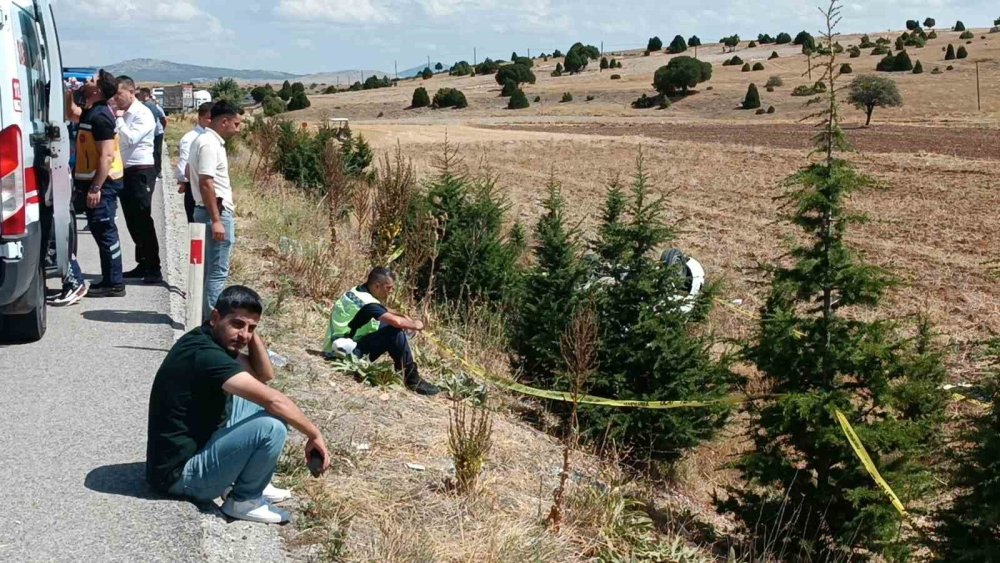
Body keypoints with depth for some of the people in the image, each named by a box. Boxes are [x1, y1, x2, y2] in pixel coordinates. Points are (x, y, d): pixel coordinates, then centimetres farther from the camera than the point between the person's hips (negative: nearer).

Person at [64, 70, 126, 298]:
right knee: (102, 230, 13)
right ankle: (110, 281, 20)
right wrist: (69, 94, 20)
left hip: (102, 183, -10)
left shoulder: (100, 117, -18)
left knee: (104, 232, -5)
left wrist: (96, 188, -26)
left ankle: (114, 284, 1)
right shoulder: (91, 112, 13)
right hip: (91, 180, 10)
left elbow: (107, 156, -24)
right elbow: (71, 115, 37)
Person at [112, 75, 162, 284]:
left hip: (141, 172, -9)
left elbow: (130, 139, -20)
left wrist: (119, 119, -11)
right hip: (125, 171, 9)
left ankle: (154, 269, -5)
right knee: (132, 220, 11)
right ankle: (142, 264, 20)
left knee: (142, 220, -9)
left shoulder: (143, 114, -10)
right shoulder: (122, 114, 14)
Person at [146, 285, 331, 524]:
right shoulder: (205, 354, -24)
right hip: (180, 472, -10)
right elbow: (273, 400, -28)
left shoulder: (212, 342, 5)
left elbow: (265, 375, 11)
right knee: (272, 427, -24)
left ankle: (251, 484, 16)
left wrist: (252, 333, -3)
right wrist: (314, 435, -17)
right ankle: (244, 500, -1)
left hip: (195, 447, 10)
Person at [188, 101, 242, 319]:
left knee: (209, 268, 16)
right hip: (217, 213, -11)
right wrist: (216, 220, -24)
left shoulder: (202, 140, 15)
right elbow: (206, 183, -23)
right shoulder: (210, 145, -17)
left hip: (212, 211, 11)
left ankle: (205, 314, 24)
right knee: (218, 271, -7)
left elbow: (190, 172, 26)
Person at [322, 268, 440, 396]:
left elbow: (385, 312, 22)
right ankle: (412, 380, -8)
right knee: (395, 333, -19)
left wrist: (404, 317, 4)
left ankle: (401, 370, 12)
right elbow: (397, 322, -29)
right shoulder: (366, 302, -22)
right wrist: (415, 325, -10)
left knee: (389, 326, 10)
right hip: (342, 353, -10)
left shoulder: (358, 292, 7)